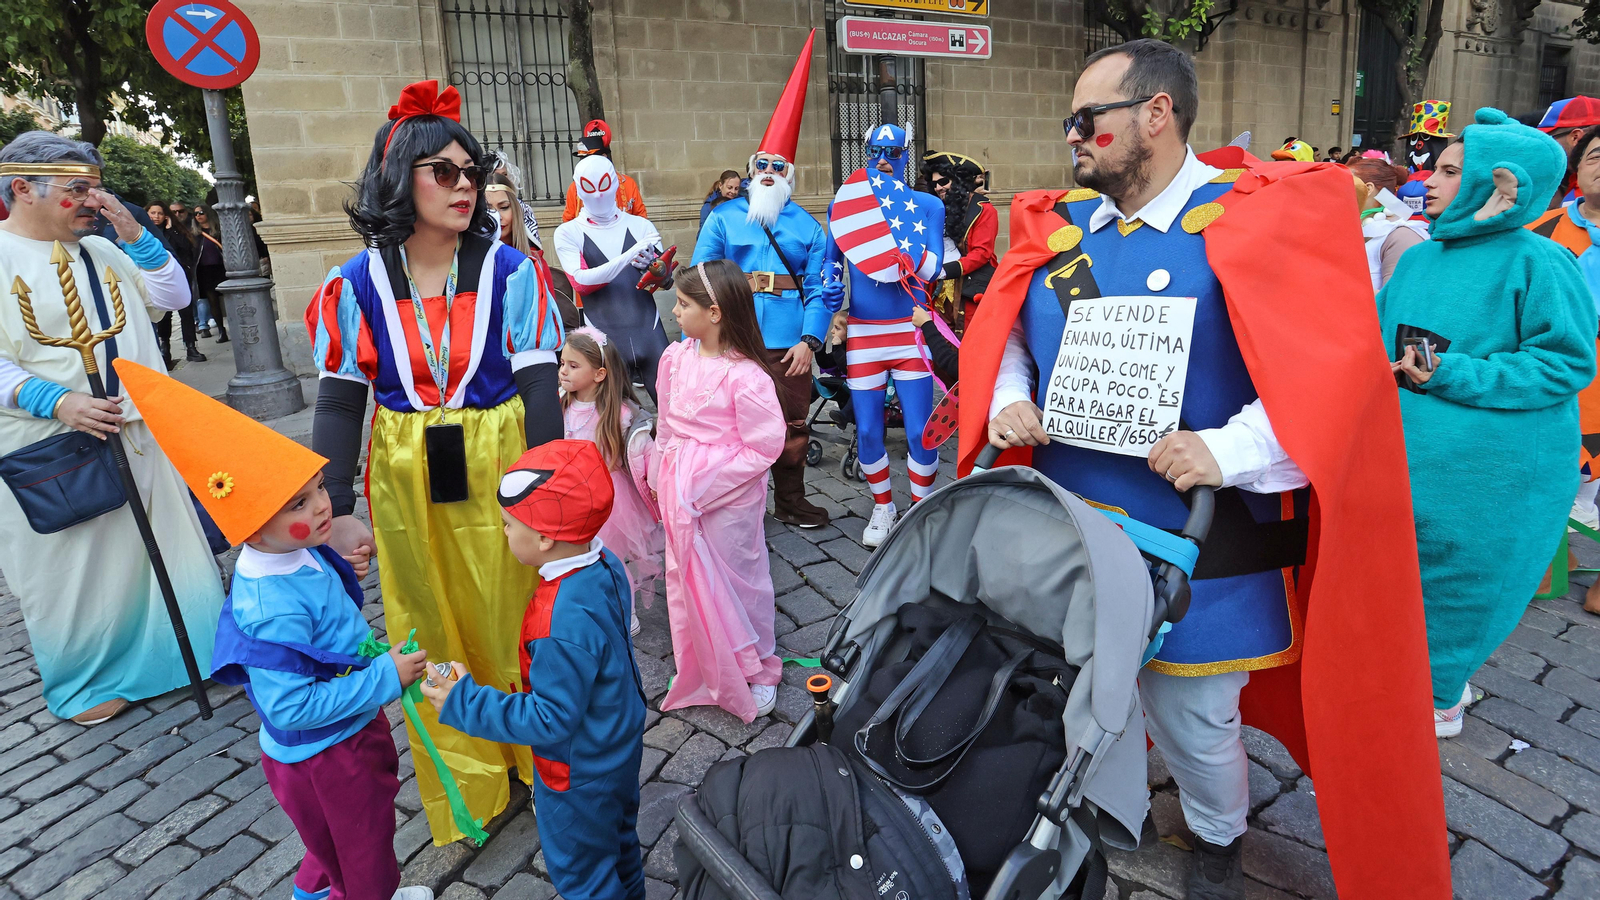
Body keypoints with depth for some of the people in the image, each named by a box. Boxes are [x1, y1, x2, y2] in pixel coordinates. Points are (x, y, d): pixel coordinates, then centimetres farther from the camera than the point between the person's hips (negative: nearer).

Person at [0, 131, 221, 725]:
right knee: (68, 567, 8)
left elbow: (173, 296, 6)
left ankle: (179, 649, 30)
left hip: (137, 436, 5)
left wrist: (131, 230, -4)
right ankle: (82, 684, 24)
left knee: (159, 545, 13)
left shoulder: (103, 250, 10)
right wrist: (57, 401, -27)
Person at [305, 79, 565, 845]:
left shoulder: (510, 272, -6)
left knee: (513, 622, 11)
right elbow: (339, 404, 0)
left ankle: (539, 759, 35)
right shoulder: (357, 285, -2)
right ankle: (466, 786, 33)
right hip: (405, 486, 2)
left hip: (499, 474, -2)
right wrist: (337, 510, -5)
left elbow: (539, 389, -9)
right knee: (434, 638, 13)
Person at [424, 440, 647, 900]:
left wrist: (464, 703, -27)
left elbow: (551, 719, -31)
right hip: (619, 746, 8)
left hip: (580, 774, -8)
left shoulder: (562, 624, -41)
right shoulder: (604, 564, -14)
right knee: (618, 839, 32)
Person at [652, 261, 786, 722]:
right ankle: (699, 666, 39)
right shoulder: (675, 358, -1)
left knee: (738, 578, 10)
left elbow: (764, 447, -20)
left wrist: (707, 480, -19)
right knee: (688, 579, 18)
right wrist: (660, 477, 13)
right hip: (681, 494, 6)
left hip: (729, 495, -6)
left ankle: (757, 670, 32)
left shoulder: (744, 375, -22)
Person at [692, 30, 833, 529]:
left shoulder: (807, 226, 7)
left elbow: (819, 290, 1)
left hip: (790, 347, 1)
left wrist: (809, 341, -11)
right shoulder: (723, 218, 5)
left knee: (793, 428, 11)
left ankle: (790, 502, 28)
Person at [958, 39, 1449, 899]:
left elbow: (1336, 366, -15)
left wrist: (1230, 452, -26)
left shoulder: (1259, 219, -9)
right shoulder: (1056, 225, 5)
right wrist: (1007, 400, -5)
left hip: (1199, 545, -4)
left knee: (1193, 718, 11)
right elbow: (1000, 333, 14)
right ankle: (1109, 825, 49)